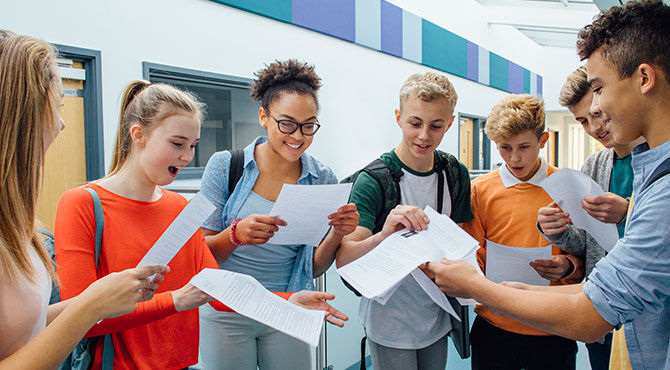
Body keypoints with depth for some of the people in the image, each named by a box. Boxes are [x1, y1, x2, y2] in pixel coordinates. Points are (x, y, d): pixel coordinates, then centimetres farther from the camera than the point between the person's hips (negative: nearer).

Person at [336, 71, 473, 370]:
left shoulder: (456, 174, -2)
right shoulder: (372, 181, -18)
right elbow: (343, 260, -24)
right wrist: (383, 235, -43)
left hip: (437, 317, 5)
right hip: (390, 324, -4)